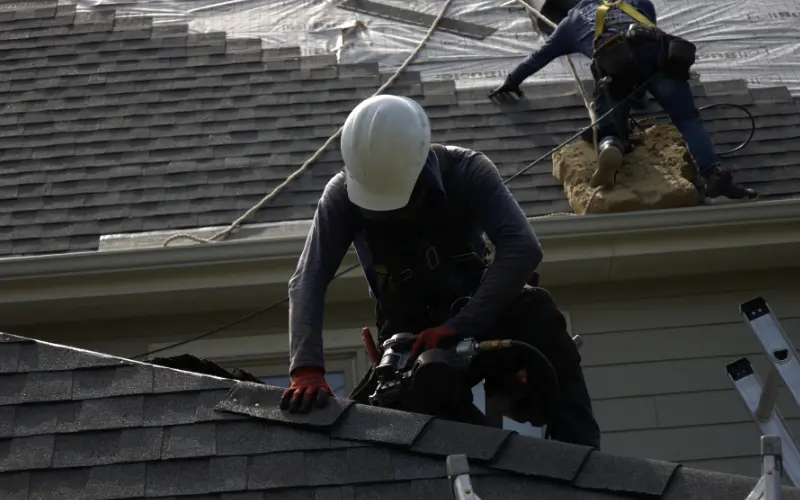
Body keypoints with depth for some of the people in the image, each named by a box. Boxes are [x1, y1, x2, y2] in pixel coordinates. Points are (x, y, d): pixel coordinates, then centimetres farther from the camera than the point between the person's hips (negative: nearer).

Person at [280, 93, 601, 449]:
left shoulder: (467, 171, -24)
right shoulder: (342, 196, -22)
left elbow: (522, 248, -37)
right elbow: (307, 282, -30)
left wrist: (461, 324, -48)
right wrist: (306, 368, -46)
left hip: (473, 304, -1)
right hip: (406, 327, 1)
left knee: (538, 313, -32)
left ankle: (577, 447, -32)